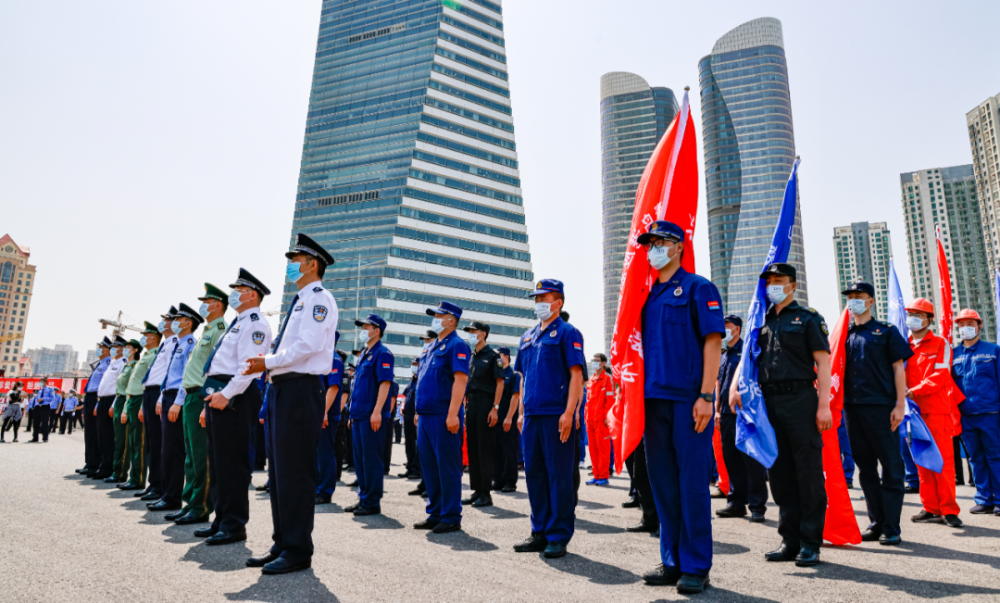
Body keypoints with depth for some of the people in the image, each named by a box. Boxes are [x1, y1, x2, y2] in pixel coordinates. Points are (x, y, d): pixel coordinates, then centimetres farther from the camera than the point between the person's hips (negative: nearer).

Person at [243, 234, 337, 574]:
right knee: (278, 471, 14)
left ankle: (298, 551, 5)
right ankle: (282, 545, 24)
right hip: (284, 389, 10)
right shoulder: (300, 301, 22)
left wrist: (268, 362, -12)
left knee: (295, 472, -5)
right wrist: (271, 365, 9)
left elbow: (308, 345, -19)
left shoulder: (318, 298, -8)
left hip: (301, 389, -10)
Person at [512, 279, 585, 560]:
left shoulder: (567, 333, -3)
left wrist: (569, 413, -18)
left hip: (557, 415, -7)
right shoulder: (528, 337, 17)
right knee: (534, 474, 12)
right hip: (532, 416, 7)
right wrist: (522, 412, 15)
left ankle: (559, 537, 10)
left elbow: (576, 375, -10)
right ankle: (540, 533, 23)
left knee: (559, 476, 0)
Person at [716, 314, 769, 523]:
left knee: (751, 460, -4)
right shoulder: (724, 356, 18)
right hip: (726, 414, 8)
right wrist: (717, 410, 17)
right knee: (731, 459, 10)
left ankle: (757, 505, 4)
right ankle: (737, 502, 19)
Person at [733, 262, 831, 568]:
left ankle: (810, 543, 10)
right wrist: (735, 385, -2)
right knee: (778, 472, 8)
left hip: (800, 400, -5)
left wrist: (824, 404, -13)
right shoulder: (762, 321, 17)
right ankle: (790, 540, 19)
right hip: (769, 402, 5)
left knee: (808, 471, -1)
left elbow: (822, 362, -4)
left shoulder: (808, 317, 4)